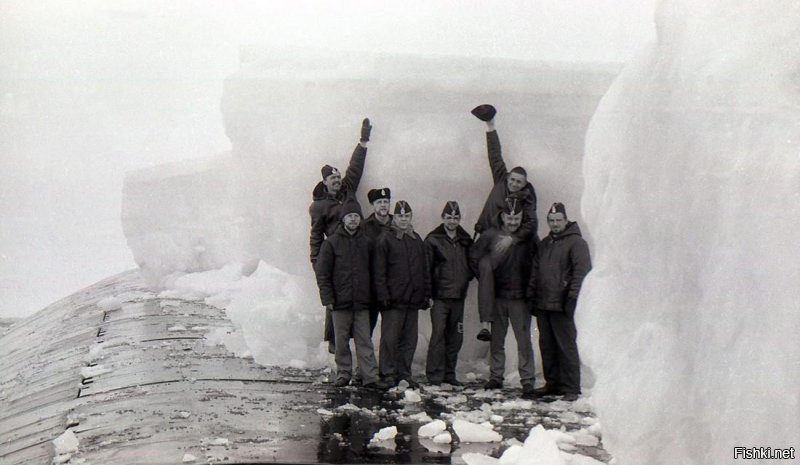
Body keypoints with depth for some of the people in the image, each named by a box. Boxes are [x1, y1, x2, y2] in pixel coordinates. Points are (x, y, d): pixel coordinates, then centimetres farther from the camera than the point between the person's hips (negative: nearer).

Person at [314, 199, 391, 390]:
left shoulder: (366, 243, 10)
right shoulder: (332, 242, 0)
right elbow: (322, 273, -1)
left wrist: (371, 295, 9)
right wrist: (327, 298, -7)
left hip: (362, 302, 2)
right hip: (341, 302, -2)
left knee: (365, 341, -1)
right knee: (342, 341, 5)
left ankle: (370, 377, -2)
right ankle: (343, 374, 15)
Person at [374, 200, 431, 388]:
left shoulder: (417, 240, 16)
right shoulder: (385, 239, -1)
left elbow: (424, 270, 20)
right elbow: (379, 271, -5)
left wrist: (426, 293, 14)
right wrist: (383, 294, -12)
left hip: (413, 299, 5)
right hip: (393, 299, -5)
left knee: (409, 339, 7)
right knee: (390, 337, -6)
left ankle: (404, 373, 14)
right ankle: (388, 374, 1)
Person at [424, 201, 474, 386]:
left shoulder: (465, 241, 12)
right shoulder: (433, 240, -2)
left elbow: (471, 264, 24)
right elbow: (426, 268, -5)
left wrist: (466, 277, 6)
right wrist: (428, 293, -10)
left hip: (458, 296, 5)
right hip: (440, 296, -5)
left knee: (455, 337, 8)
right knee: (438, 334, -10)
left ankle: (449, 373, 17)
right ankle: (435, 374, -6)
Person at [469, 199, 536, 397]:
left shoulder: (528, 238, -2)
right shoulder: (491, 236, -1)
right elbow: (474, 256, 10)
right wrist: (484, 278, 7)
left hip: (520, 297, -2)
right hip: (497, 296, 2)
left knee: (524, 340, -5)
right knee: (496, 339, 10)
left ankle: (527, 380, -1)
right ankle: (495, 376, 20)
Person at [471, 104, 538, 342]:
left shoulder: (526, 201, 0)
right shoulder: (500, 181, 7)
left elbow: (531, 223, -17)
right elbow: (495, 156, 10)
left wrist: (513, 238, -32)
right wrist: (490, 127, 12)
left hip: (511, 244, 1)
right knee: (487, 271, -22)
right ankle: (485, 323, -32)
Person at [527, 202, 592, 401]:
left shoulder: (576, 243, -3)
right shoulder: (544, 244, 20)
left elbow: (582, 271, -12)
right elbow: (534, 272, 23)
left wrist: (572, 299, -18)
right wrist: (531, 297, 15)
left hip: (562, 306, -7)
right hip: (542, 305, 7)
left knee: (567, 347, -5)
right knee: (547, 346, 10)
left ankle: (571, 387, -2)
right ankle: (552, 383, 18)